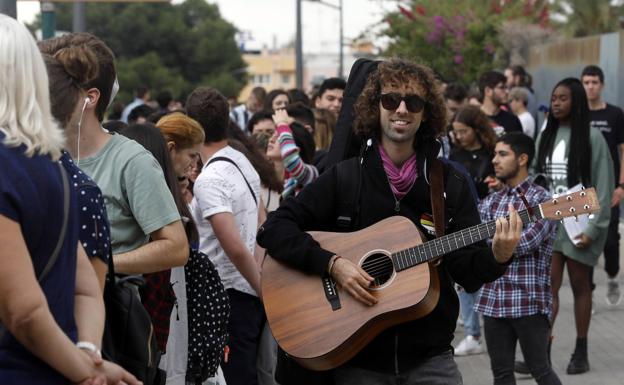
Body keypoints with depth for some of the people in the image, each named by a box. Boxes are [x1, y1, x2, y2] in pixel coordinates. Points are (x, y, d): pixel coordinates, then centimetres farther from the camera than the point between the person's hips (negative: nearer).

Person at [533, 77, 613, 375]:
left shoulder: (591, 137, -5)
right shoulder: (546, 136, 11)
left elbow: (603, 185, -8)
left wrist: (593, 228, -13)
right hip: (548, 220, 4)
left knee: (580, 285, 5)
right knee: (548, 286, -3)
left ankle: (581, 352, 15)